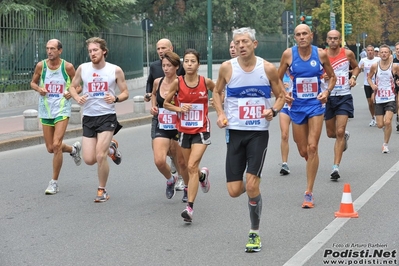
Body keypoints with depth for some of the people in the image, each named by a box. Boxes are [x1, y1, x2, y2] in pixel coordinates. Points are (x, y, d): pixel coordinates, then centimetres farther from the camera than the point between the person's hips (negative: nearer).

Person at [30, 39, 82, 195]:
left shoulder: (67, 67, -6)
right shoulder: (41, 66, -1)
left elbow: (79, 86, 4)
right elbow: (33, 82, 14)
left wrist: (72, 93, -17)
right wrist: (38, 89, -8)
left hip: (62, 110, -4)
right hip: (45, 111, 4)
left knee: (56, 145, -14)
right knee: (50, 148, 8)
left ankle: (54, 182, -1)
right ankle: (73, 149, 41)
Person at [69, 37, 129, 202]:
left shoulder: (115, 70, -4)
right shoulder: (83, 68, 1)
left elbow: (125, 93, 3)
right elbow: (72, 87, 13)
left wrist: (115, 98, -19)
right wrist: (77, 98, -8)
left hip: (107, 116, -3)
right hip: (88, 117, 3)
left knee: (100, 156, -15)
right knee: (89, 160, 0)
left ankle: (102, 190, 8)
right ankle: (110, 147, 33)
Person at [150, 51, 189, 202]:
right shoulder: (157, 82, 1)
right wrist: (153, 106, 10)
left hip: (178, 128, -3)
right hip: (161, 128, 3)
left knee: (182, 162, 9)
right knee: (159, 161, -15)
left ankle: (187, 188, 37)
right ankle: (170, 180, 18)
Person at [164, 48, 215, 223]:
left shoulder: (206, 82, -9)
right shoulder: (177, 83, -8)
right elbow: (166, 103, 4)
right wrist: (179, 108, -13)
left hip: (201, 130, -3)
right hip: (184, 130, 3)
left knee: (192, 166, -16)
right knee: (191, 168, 15)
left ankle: (190, 208, -17)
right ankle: (203, 175, 54)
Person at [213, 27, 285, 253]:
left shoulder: (268, 68, -5)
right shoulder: (227, 68, -2)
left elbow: (281, 96, 7)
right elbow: (217, 92, 14)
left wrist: (273, 110, -14)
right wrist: (220, 113, -3)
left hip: (259, 132, -2)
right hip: (235, 132, 2)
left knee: (252, 186, -12)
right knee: (235, 191, -2)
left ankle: (255, 233, 8)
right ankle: (251, 188, 37)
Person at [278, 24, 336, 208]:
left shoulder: (321, 54, -5)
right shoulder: (288, 54, -5)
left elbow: (332, 76, 9)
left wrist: (327, 92, -8)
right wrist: (283, 94, -10)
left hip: (315, 104, -1)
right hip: (296, 105, 2)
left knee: (312, 147, -12)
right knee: (303, 151, 8)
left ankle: (309, 193, -7)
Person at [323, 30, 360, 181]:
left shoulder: (347, 54, -2)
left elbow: (355, 67, 18)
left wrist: (353, 77, -2)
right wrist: (321, 76, -18)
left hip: (344, 97, -2)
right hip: (328, 96, 2)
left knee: (339, 132, -11)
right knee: (331, 133, 12)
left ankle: (336, 167, -9)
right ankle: (345, 136, 49)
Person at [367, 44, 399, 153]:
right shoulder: (375, 66, -2)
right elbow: (369, 77, 12)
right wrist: (372, 85, -6)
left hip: (390, 98, -2)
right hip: (379, 99, 2)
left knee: (387, 122, -16)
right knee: (380, 125, 3)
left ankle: (385, 144, 1)